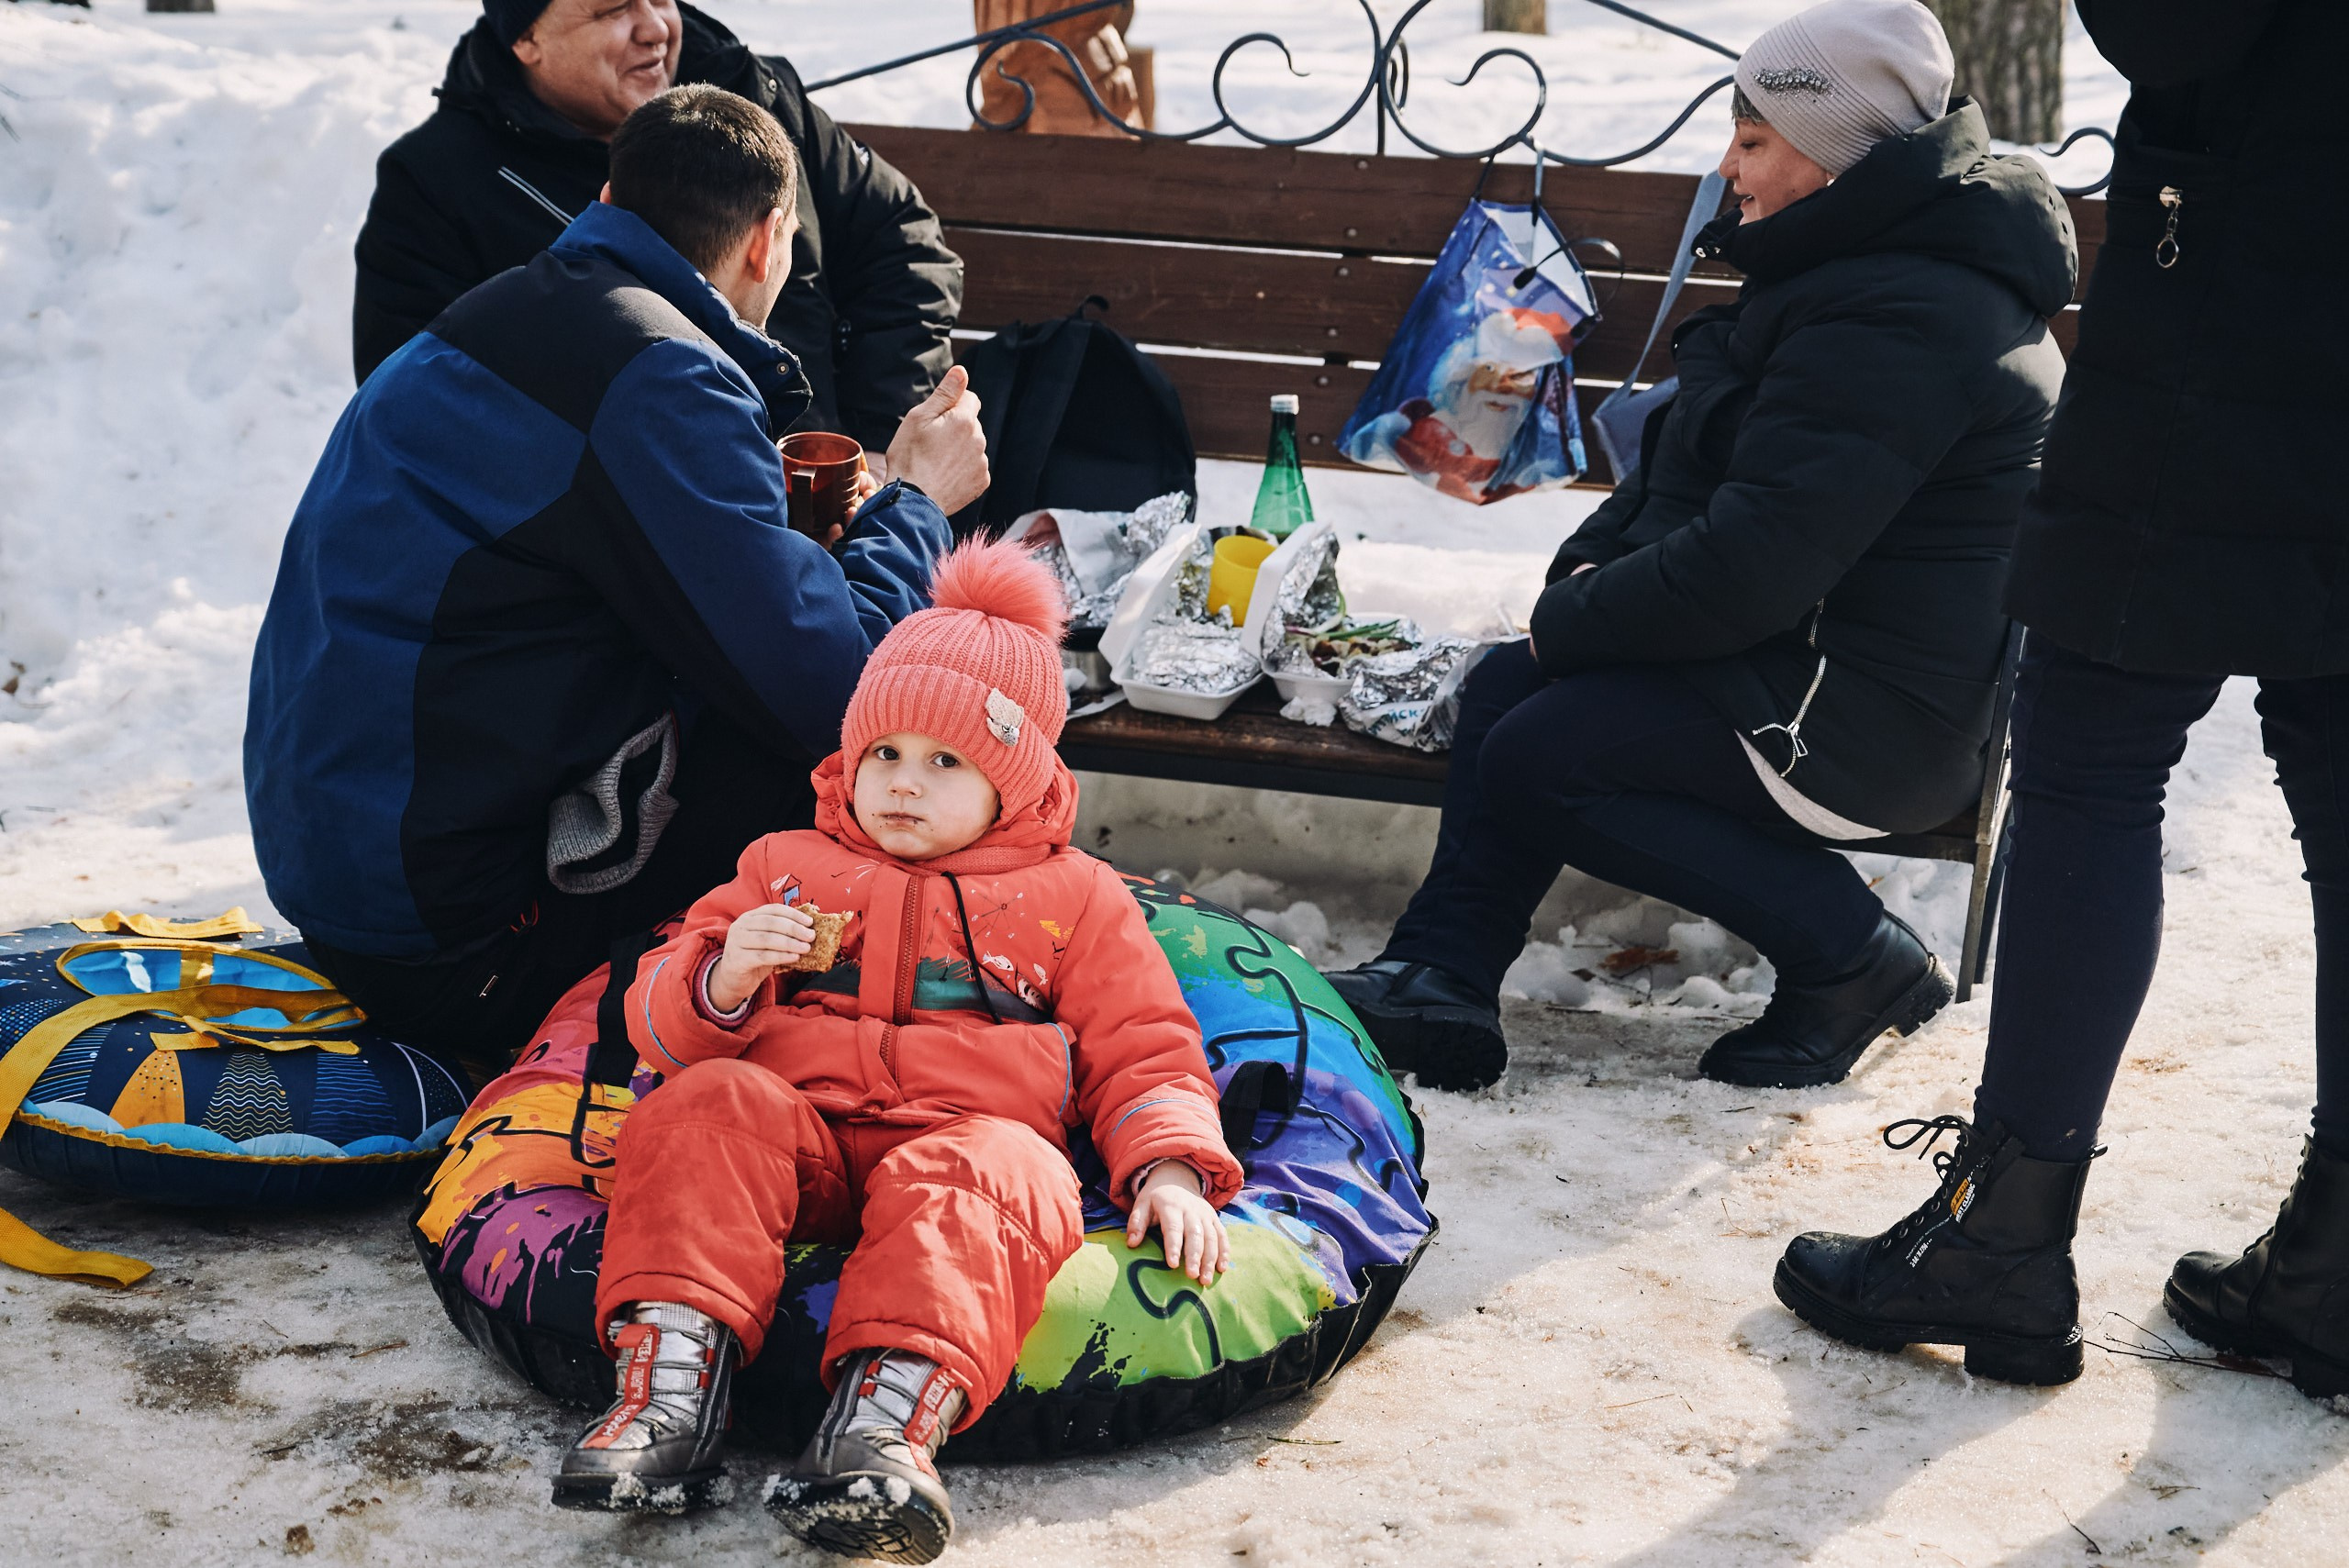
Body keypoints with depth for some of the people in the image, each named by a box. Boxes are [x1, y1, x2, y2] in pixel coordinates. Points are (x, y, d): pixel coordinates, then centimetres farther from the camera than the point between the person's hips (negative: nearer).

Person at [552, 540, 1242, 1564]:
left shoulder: (1074, 898, 23)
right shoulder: (788, 866, 26)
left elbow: (1143, 1052, 18)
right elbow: (661, 1017, 20)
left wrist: (1170, 1169, -3)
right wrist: (720, 981, -6)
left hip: (971, 1130, -2)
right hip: (797, 1121, 2)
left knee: (993, 1174, -37)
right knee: (709, 1106, -31)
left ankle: (893, 1405, -59)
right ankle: (674, 1373, -44)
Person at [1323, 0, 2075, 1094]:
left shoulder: (1895, 325, -23)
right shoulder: (1854, 271, 13)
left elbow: (1749, 567, -27)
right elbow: (1693, 459, 20)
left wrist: (1572, 620, -13)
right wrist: (1592, 565, 3)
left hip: (1870, 714, -11)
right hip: (1810, 645, 11)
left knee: (1538, 758, -14)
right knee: (1506, 687, 5)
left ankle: (1857, 962, -6)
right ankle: (1441, 987, 3)